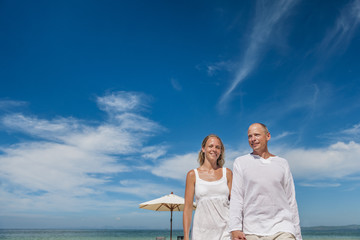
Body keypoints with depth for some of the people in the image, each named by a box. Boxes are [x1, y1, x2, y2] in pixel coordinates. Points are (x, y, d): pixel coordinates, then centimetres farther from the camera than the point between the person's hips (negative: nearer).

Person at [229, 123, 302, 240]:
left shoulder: (282, 163, 11)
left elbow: (291, 200, 12)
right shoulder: (240, 162, 6)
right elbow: (236, 197, 0)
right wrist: (235, 228, -10)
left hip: (281, 228, 1)